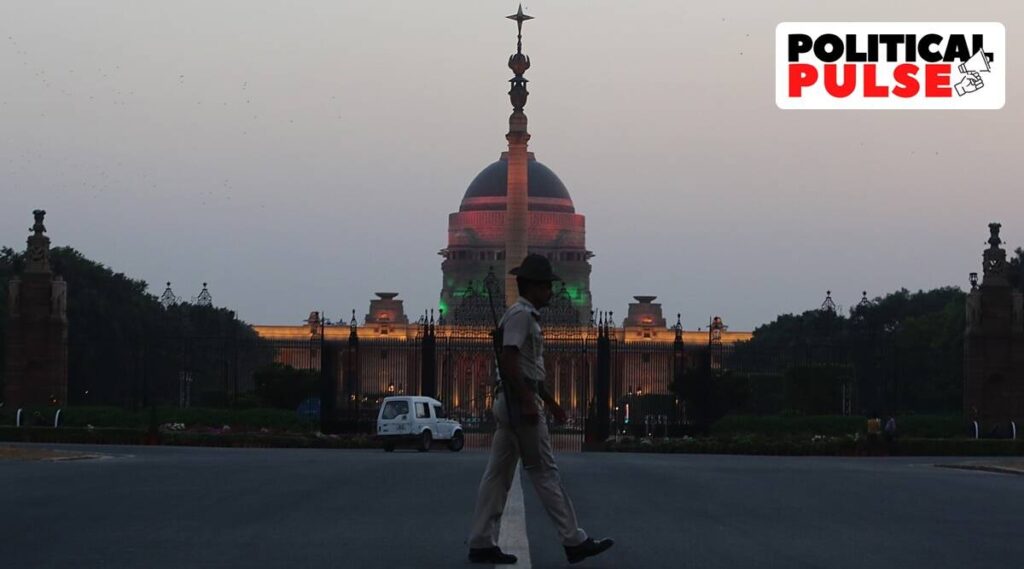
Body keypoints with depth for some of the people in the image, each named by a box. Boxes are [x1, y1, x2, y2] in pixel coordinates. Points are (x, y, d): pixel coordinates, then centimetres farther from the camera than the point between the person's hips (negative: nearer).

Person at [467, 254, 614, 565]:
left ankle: (481, 543, 6)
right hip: (519, 400, -10)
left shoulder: (527, 316, 20)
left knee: (498, 475, 7)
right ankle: (574, 541, -3)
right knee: (544, 472, -6)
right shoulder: (520, 315, -11)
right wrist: (528, 401, -25)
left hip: (512, 402, 10)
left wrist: (548, 399, 27)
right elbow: (508, 360, -21)